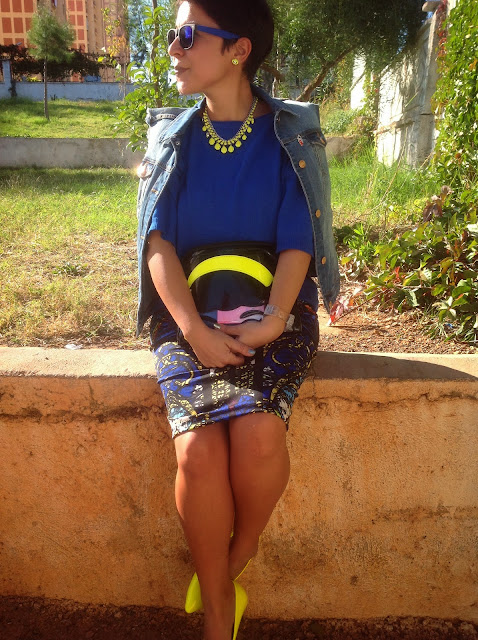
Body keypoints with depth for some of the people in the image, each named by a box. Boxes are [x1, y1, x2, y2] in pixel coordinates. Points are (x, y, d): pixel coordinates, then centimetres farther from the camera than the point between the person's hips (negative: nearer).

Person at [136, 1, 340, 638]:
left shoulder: (290, 135, 6)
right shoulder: (170, 137, 10)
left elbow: (297, 243, -1)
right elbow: (158, 241, 0)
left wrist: (272, 321, -18)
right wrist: (194, 330, -14)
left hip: (274, 311, -1)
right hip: (189, 316, 1)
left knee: (259, 432, -27)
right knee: (200, 449, -23)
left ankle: (233, 561, 6)